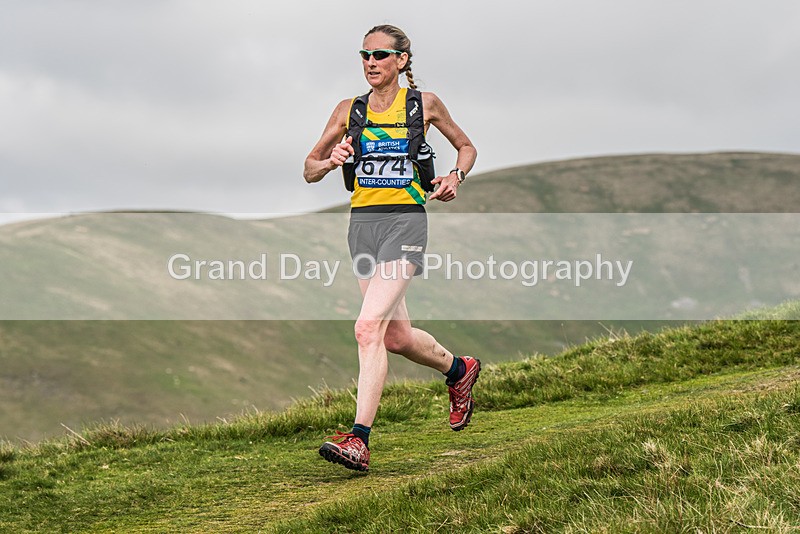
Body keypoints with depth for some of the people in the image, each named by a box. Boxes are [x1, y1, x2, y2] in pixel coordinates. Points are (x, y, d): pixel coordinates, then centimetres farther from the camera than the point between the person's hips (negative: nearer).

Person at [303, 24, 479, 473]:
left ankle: (359, 440, -22)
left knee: (369, 328, -21)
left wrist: (456, 177, -2)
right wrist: (330, 162, -9)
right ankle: (460, 370, 42)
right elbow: (309, 171, 13)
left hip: (406, 221, -5)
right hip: (363, 222, 5)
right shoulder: (349, 110, 10)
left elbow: (466, 146, 18)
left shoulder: (423, 103, 4)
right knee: (398, 337, 12)